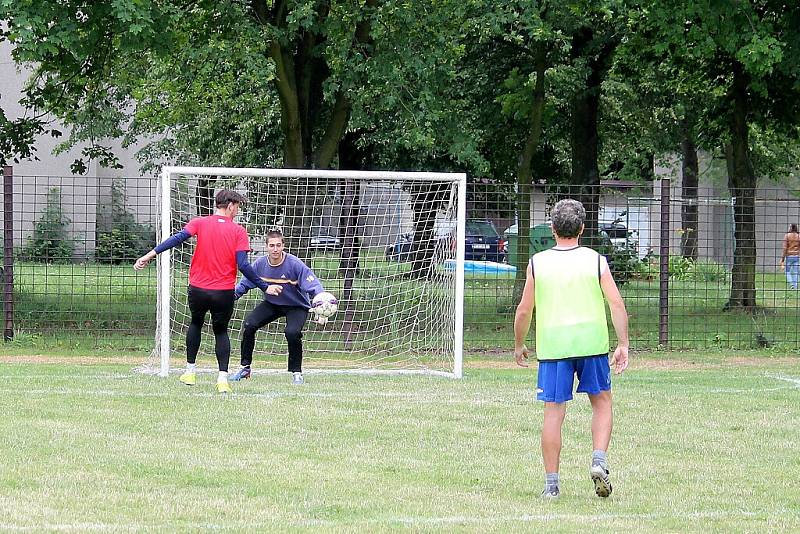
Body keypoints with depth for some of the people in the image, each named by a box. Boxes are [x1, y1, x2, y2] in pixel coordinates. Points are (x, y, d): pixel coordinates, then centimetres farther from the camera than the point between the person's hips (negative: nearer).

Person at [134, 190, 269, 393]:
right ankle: (223, 378, -3)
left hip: (198, 289, 1)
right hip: (224, 292, -1)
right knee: (221, 331, 14)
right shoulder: (238, 231, -3)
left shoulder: (200, 223, 1)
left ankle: (190, 372, 26)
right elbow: (243, 265, -10)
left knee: (196, 323, 27)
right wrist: (264, 286, -1)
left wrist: (150, 255, -17)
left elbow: (178, 238, -13)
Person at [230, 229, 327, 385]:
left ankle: (296, 372, -7)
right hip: (271, 304, 4)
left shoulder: (294, 264, -26)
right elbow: (244, 284, 0)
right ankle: (245, 368, 5)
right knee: (248, 325, -14)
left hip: (296, 306, -4)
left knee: (292, 332, -31)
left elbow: (312, 284, -31)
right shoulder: (260, 264, -13)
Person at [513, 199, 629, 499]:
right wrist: (623, 345, 3)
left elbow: (524, 311, 4)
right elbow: (617, 304, -4)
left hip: (552, 347, 0)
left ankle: (551, 483, 5)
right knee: (601, 401, 17)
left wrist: (519, 345, 18)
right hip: (592, 342, 0)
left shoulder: (537, 263, 1)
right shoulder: (595, 261, 0)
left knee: (554, 412, 5)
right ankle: (599, 460, -2)